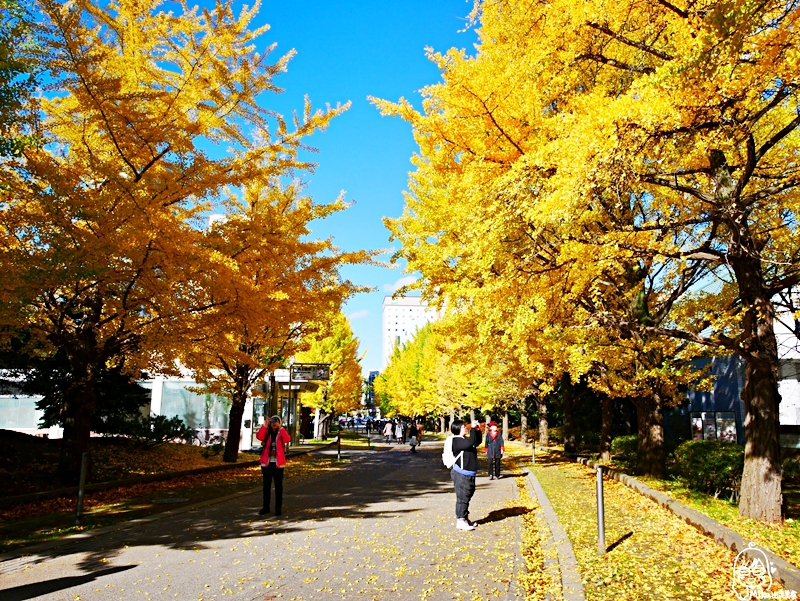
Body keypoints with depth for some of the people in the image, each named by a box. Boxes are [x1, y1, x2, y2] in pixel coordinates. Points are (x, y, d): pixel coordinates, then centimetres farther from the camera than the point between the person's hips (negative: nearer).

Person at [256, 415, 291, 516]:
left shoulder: (281, 433, 2)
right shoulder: (266, 433, 4)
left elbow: (287, 439, -20)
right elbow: (259, 436, -18)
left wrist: (281, 428, -23)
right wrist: (265, 425, -24)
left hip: (278, 463, -1)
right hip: (266, 462, 2)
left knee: (278, 486, 2)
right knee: (266, 486, 9)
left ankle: (278, 508, 9)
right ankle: (265, 507, 17)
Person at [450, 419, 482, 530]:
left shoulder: (465, 440, 15)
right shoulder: (456, 441, -17)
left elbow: (477, 442, 26)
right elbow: (471, 442, -31)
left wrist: (478, 431, 12)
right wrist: (472, 429, -22)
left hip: (469, 474, 10)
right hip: (461, 475, -10)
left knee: (467, 497, 17)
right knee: (462, 498, -6)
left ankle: (465, 518, 27)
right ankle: (461, 521, -1)